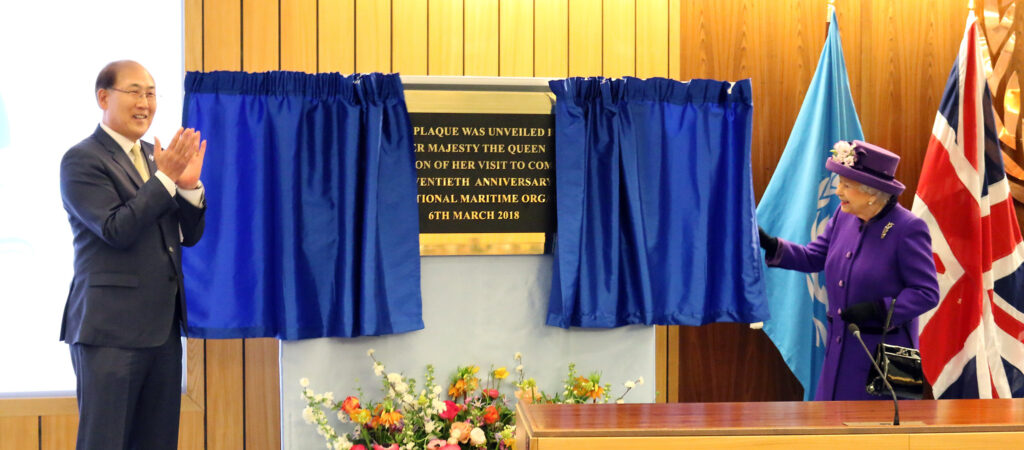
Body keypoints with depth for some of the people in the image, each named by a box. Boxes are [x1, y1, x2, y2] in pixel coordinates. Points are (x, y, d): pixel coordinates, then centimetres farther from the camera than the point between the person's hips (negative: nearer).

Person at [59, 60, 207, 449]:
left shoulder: (156, 156, 15)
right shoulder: (81, 160, -6)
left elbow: (190, 236, 12)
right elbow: (117, 230, -17)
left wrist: (188, 184, -5)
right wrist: (165, 178, -18)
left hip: (163, 326, 7)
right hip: (110, 329, -7)